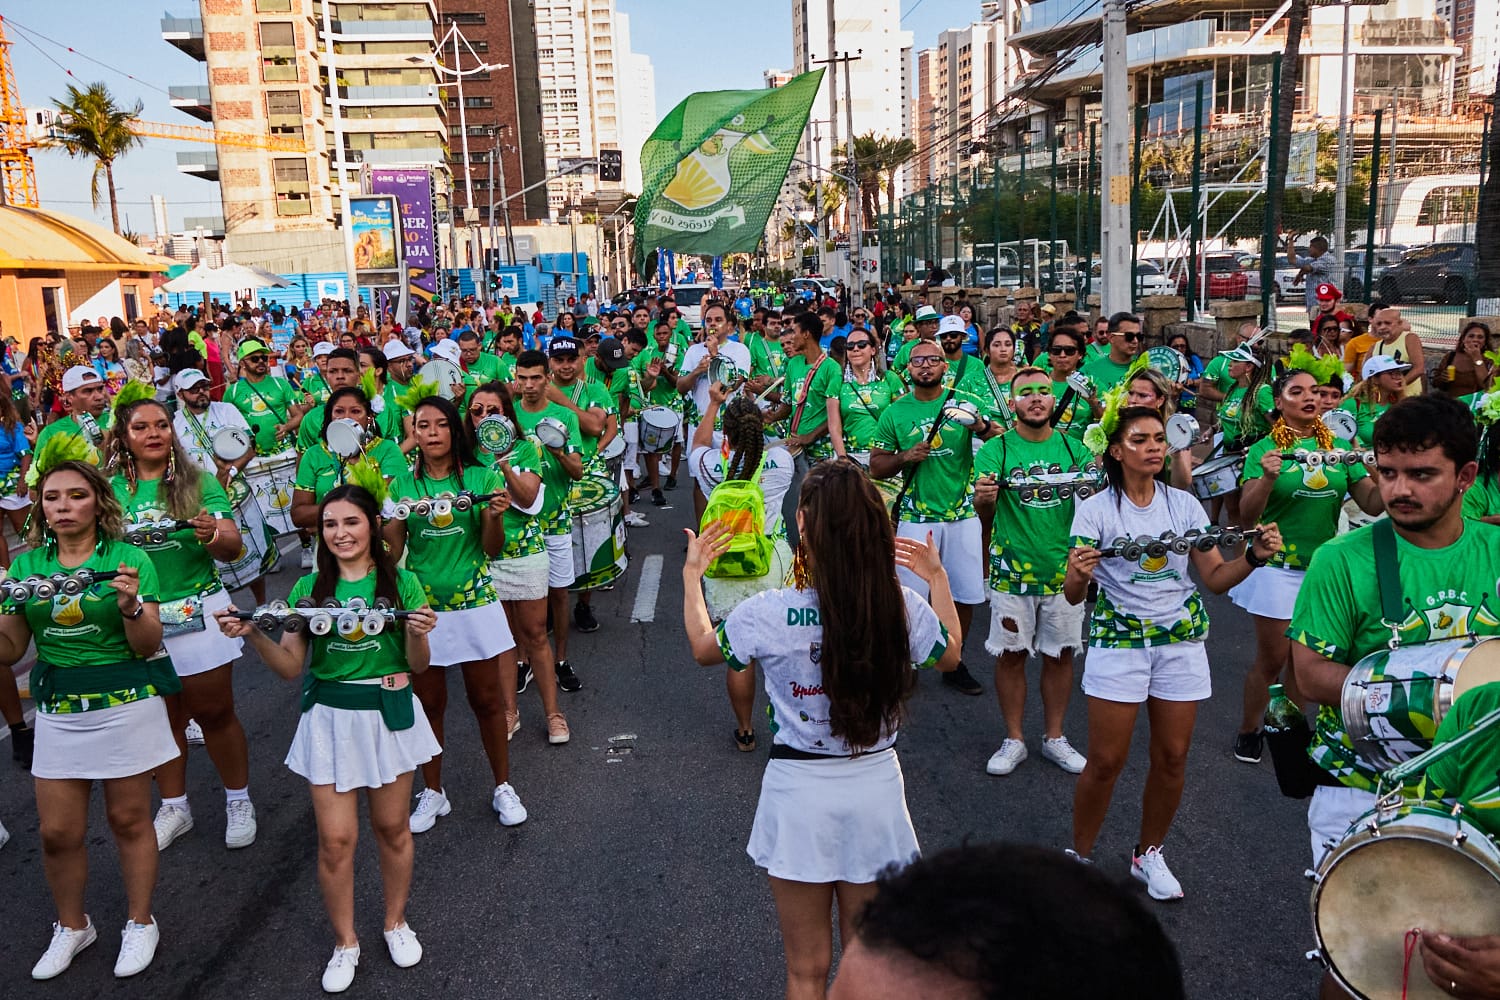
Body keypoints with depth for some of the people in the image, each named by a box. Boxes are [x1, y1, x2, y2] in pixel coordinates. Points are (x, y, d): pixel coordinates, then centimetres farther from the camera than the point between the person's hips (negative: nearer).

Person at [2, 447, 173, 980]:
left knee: (129, 819, 9)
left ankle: (140, 922, 27)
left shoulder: (129, 559, -6)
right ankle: (72, 926, 32)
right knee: (58, 831, 8)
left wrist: (131, 607, -27)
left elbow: (147, 646, -8)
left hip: (125, 704, -3)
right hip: (58, 710, 3)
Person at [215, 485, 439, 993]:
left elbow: (418, 665, -4)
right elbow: (290, 667, 0)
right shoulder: (309, 588, 1)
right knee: (335, 840, 1)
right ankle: (344, 942, 23)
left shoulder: (401, 583, -4)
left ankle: (396, 922, 35)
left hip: (389, 714, -1)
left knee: (391, 827, 13)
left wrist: (416, 632, -25)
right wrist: (253, 634, -16)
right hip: (330, 718, 1)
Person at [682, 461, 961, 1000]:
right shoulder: (903, 608, -13)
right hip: (876, 789, 3)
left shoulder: (769, 612, -19)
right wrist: (937, 578, 19)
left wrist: (692, 575, 16)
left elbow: (703, 648, 2)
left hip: (800, 790, -2)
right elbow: (950, 655, 10)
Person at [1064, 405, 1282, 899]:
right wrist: (1078, 574, -32)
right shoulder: (1096, 510, -5)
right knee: (1107, 760, -1)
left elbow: (1216, 578, 4)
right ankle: (1080, 855, 18)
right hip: (1118, 640, -3)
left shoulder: (1184, 504, 5)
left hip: (1182, 640, 3)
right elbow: (1073, 595, -9)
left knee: (1172, 757, 7)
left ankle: (1149, 854, 28)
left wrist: (1254, 556, -14)